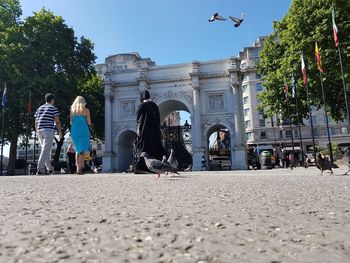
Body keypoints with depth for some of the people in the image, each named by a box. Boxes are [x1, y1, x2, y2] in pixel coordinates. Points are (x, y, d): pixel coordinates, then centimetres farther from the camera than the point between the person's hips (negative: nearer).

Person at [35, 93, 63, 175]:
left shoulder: (39, 108, 18)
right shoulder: (54, 108, 1)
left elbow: (36, 122, 16)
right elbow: (57, 122, -5)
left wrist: (37, 133, 21)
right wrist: (60, 132, 2)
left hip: (40, 131, 6)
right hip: (49, 130, -6)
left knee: (46, 149, 15)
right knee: (45, 150, -9)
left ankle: (49, 168, 19)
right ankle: (40, 169, -16)